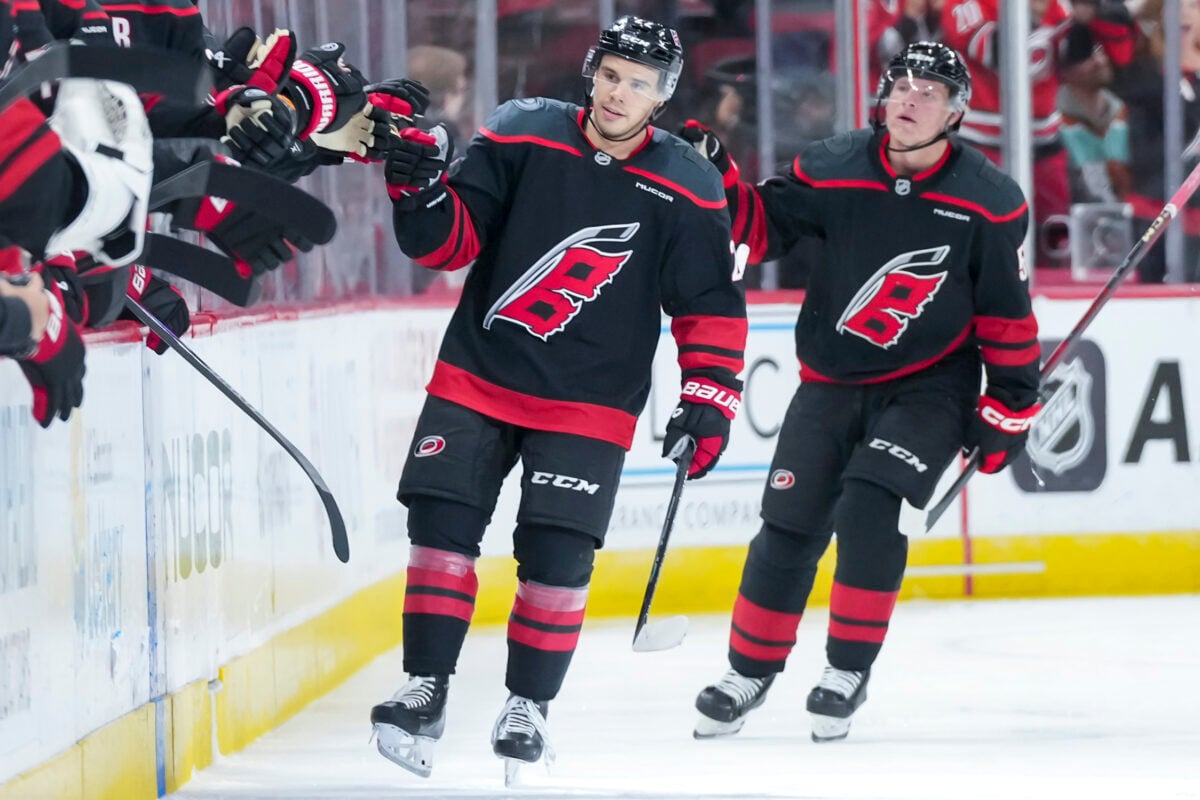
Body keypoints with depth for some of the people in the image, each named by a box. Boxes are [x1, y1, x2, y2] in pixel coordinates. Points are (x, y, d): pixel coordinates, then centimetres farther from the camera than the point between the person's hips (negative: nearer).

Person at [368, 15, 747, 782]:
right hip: (477, 375, 1)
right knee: (442, 523, -5)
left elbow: (710, 304, 0)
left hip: (588, 403, -1)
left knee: (556, 555, -6)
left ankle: (527, 709, 11)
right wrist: (422, 194, -24)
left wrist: (710, 395, -9)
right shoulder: (523, 136, -5)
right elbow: (450, 241, -5)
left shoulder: (685, 187, -6)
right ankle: (425, 692, 6)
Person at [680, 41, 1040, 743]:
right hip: (832, 381, 3)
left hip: (929, 386, -3)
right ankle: (750, 673, 22)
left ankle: (850, 672, -6)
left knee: (870, 513, -21)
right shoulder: (832, 171, -7)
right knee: (789, 528, 4)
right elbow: (760, 226, 2)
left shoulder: (988, 202, -10)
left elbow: (1008, 312, -2)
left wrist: (1010, 404, -2)